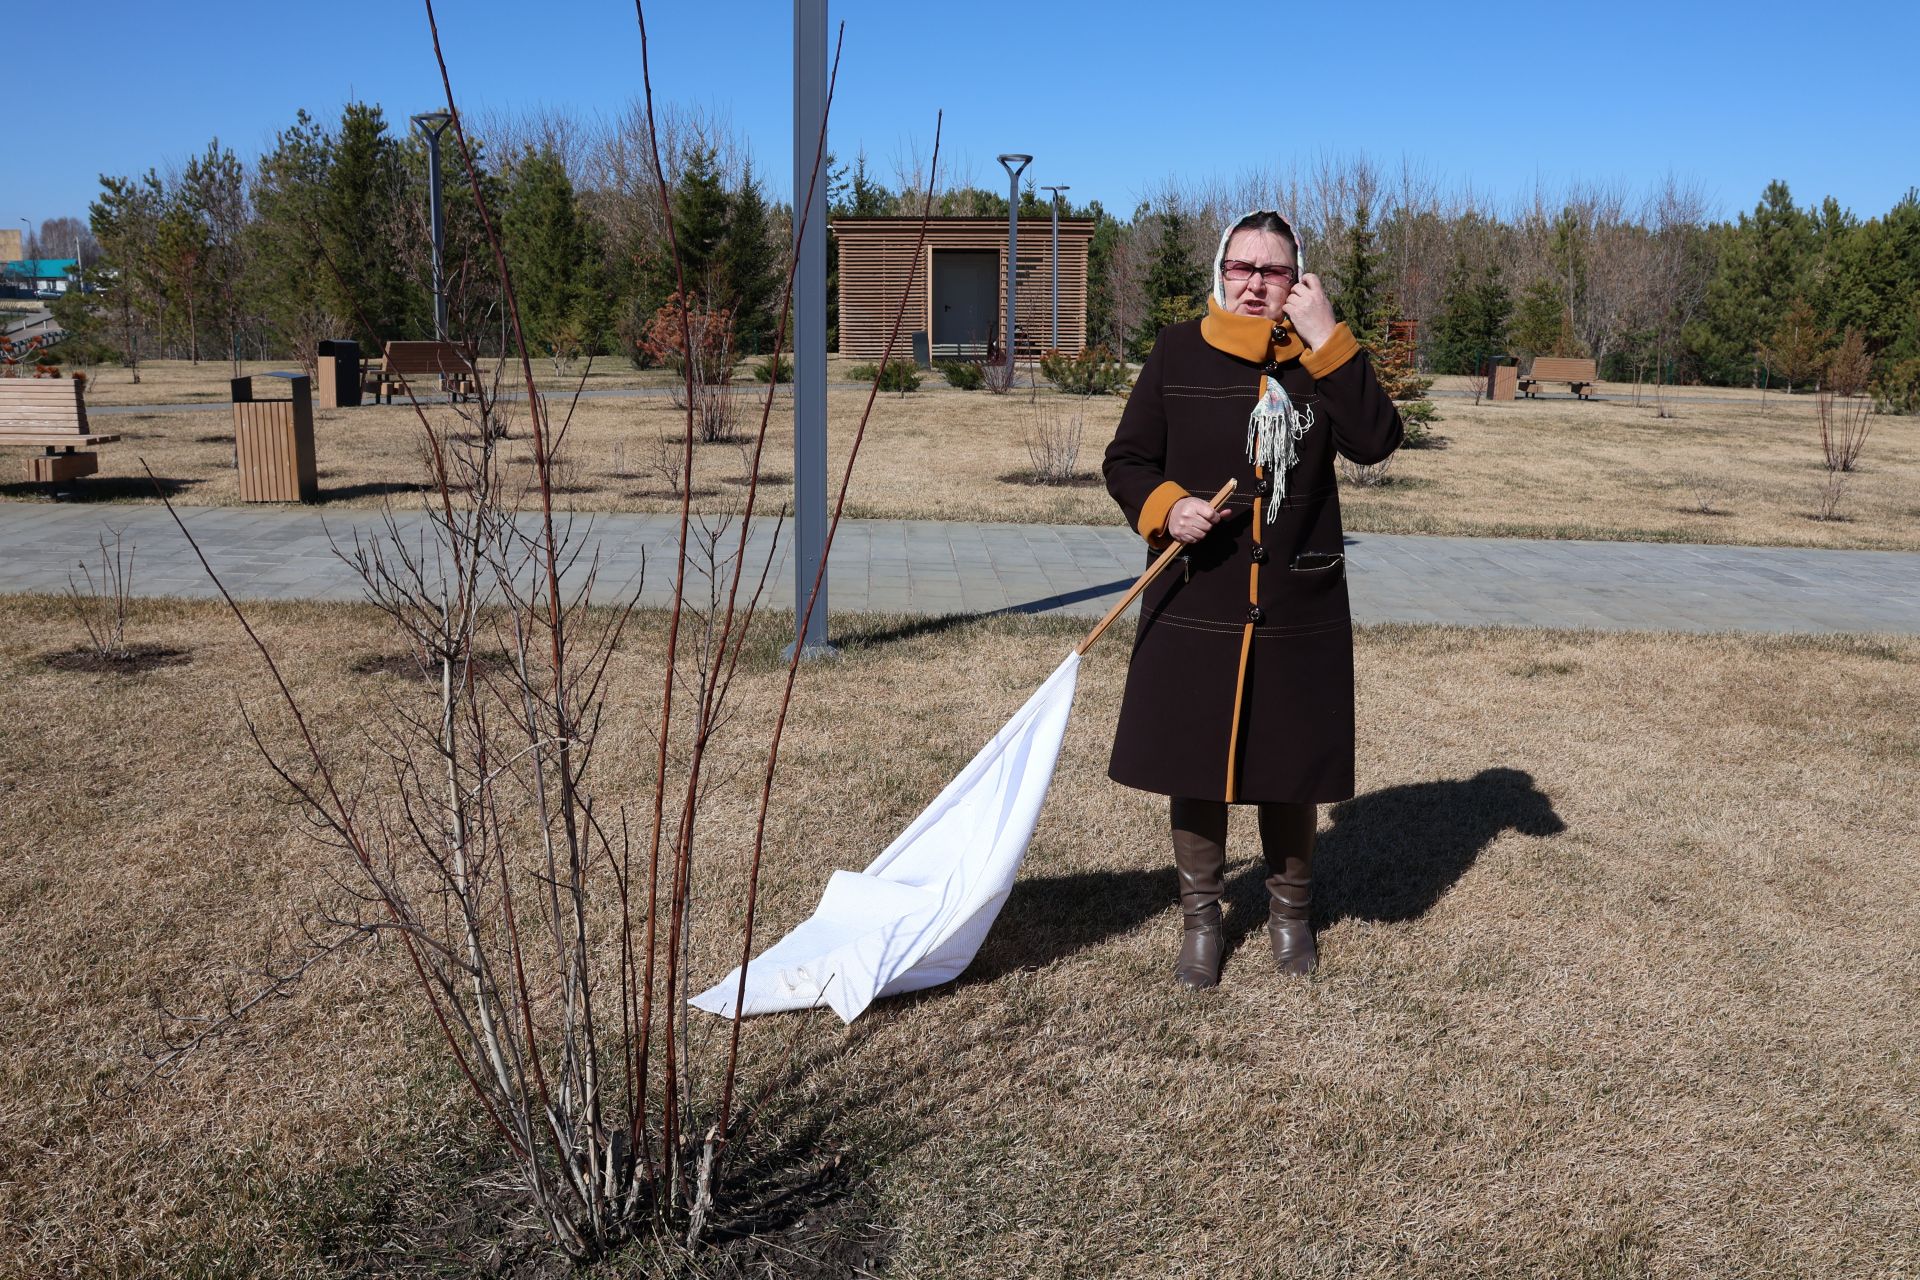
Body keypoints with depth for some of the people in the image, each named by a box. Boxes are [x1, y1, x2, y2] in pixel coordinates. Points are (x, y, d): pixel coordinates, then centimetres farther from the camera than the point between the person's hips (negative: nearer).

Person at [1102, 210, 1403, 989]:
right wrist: (1166, 508, -17)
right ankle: (1200, 917, 29)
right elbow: (1126, 460, 3)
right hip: (1196, 603, 0)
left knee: (1292, 765, 12)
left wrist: (1326, 336, -18)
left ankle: (1290, 910, 35)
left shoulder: (1321, 356, 2)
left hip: (1299, 607, 1)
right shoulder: (1179, 351, 0)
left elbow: (1376, 440, -15)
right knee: (1195, 763, 9)